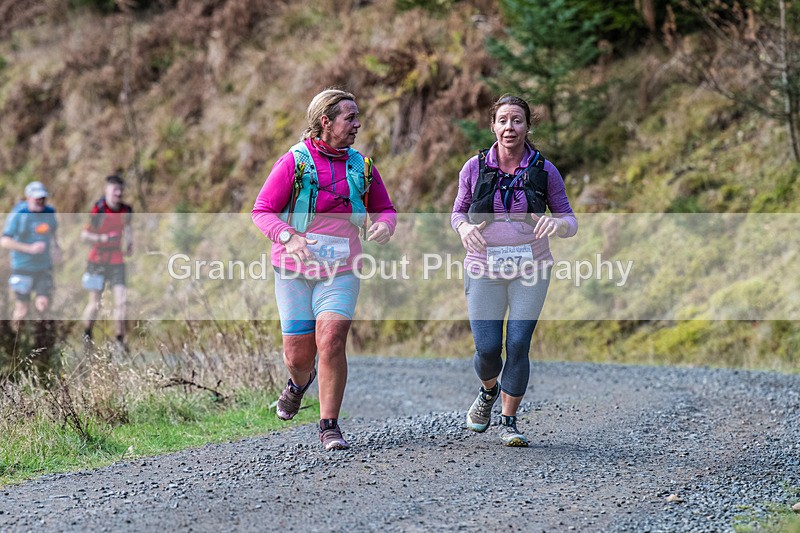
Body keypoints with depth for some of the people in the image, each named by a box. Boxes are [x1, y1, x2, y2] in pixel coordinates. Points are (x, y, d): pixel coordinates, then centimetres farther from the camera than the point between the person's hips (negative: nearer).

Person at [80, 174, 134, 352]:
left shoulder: (126, 211, 2)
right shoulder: (98, 209, -12)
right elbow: (84, 235, -11)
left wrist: (129, 243, 10)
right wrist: (101, 238, -26)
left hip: (117, 261, 3)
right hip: (97, 260, -3)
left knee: (121, 301, -8)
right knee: (95, 303, 4)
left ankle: (120, 339, 1)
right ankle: (86, 335, 25)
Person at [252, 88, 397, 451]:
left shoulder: (362, 166, 6)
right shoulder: (294, 162, -5)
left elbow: (385, 209, 17)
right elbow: (262, 211, -6)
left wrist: (385, 225, -7)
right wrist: (289, 238, -24)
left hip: (340, 273, 1)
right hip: (294, 271, -1)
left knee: (331, 342, -16)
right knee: (298, 354, 3)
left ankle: (329, 427, -5)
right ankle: (299, 382, 43)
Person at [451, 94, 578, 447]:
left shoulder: (544, 170, -3)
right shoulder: (475, 168, -2)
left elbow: (569, 221, 3)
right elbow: (458, 212, 10)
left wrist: (556, 223, -21)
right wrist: (464, 227, -14)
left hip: (530, 270, 0)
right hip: (484, 270, 0)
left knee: (518, 346, -9)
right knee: (487, 348, -4)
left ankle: (509, 422, 8)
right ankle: (489, 390, 32)